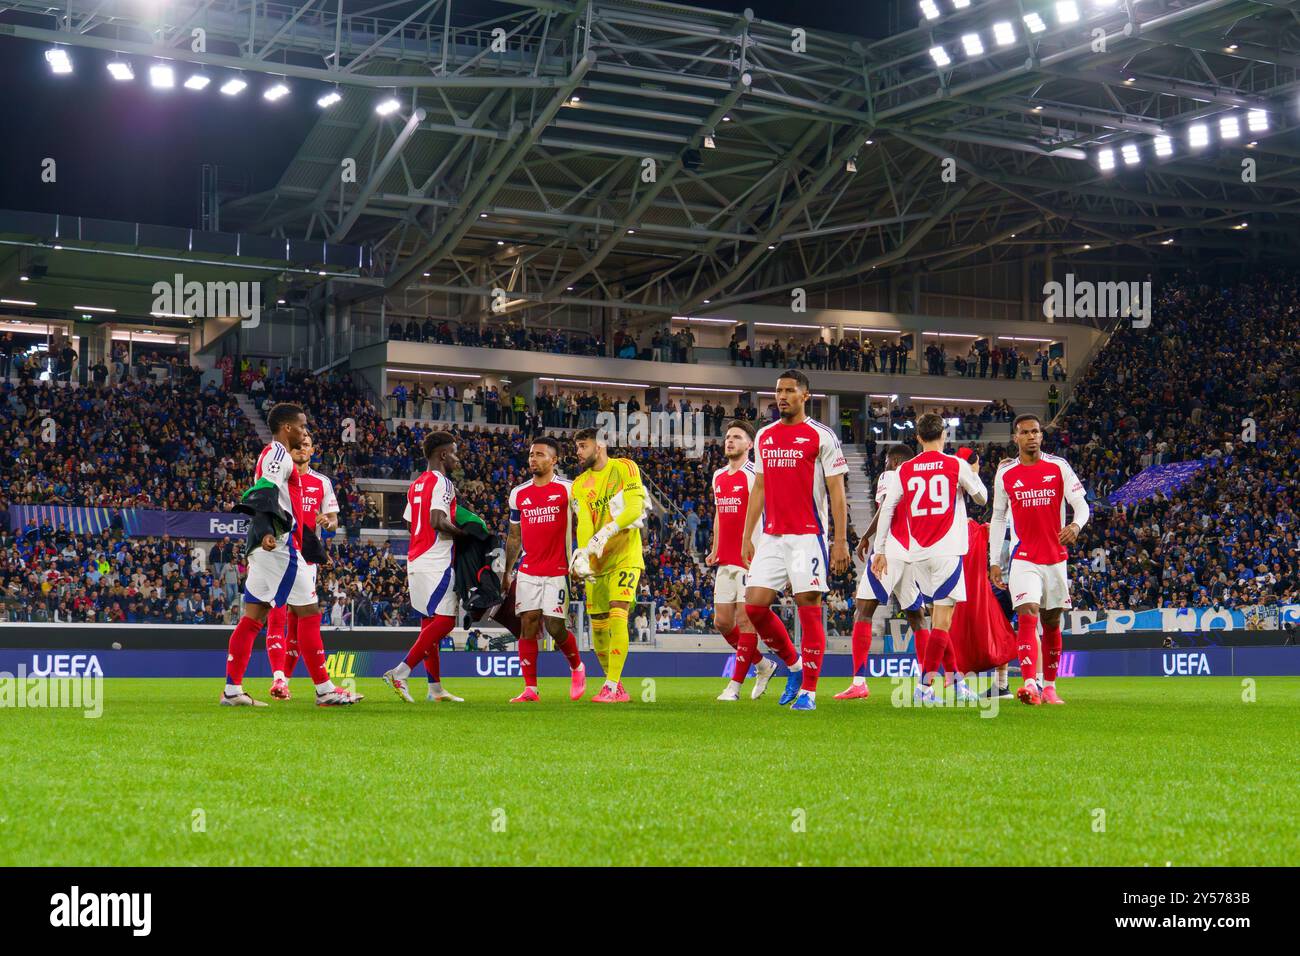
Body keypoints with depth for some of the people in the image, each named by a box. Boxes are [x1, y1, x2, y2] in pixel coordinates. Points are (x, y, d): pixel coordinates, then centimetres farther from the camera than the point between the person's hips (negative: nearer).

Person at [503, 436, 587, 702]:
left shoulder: (568, 490, -2)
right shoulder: (518, 494, 10)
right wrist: (507, 573, 14)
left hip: (557, 571, -3)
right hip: (528, 572, 3)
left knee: (555, 627, -5)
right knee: (528, 626, -5)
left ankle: (577, 667, 24)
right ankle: (530, 689, -3)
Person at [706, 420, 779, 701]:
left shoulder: (754, 475, -8)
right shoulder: (718, 476, 16)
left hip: (749, 560, -8)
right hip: (725, 561, 8)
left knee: (745, 620, -6)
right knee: (722, 621, 7)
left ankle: (735, 685, -1)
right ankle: (763, 665, 25)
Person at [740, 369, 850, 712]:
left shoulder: (821, 436, -3)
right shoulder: (764, 436, 14)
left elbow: (837, 493, -5)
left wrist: (841, 541, -11)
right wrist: (747, 536, 13)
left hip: (808, 536, -5)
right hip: (771, 536, 6)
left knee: (809, 610, -4)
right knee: (754, 605, -2)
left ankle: (808, 691, 2)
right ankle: (793, 664, 18)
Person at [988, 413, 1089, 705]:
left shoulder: (1058, 467, 0)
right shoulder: (1005, 474, 3)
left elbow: (1081, 505, -3)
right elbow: (998, 518, 11)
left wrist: (1076, 525, -26)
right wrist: (994, 561, 6)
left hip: (1056, 558, 1)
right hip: (1023, 559, -1)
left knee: (1052, 623, 10)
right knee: (1027, 617, -18)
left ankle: (1049, 686, 22)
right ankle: (1030, 684, -28)